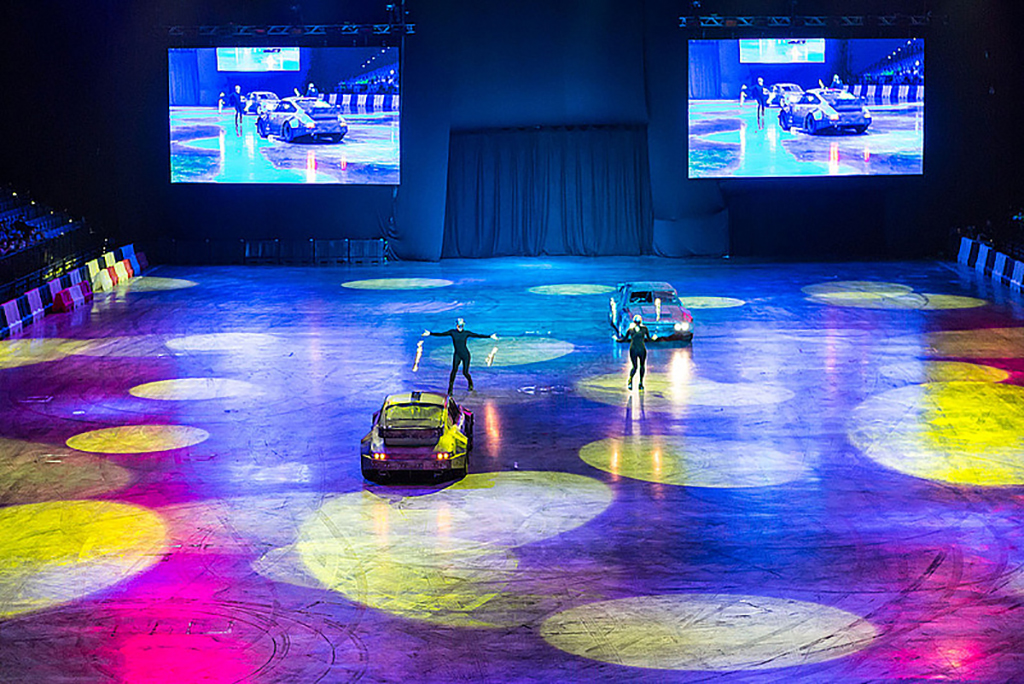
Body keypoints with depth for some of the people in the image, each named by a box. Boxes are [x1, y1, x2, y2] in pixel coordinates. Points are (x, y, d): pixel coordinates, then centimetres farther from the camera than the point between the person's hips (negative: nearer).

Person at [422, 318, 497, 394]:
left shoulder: (466, 333, -4)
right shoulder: (452, 332, -3)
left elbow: (478, 335, -5)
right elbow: (441, 334, -4)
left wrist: (490, 336, -9)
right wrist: (430, 333, -12)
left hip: (465, 355, 0)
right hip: (457, 355, 0)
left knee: (465, 372, -1)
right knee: (454, 370, -21)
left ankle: (470, 383, 33)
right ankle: (450, 388, -17)